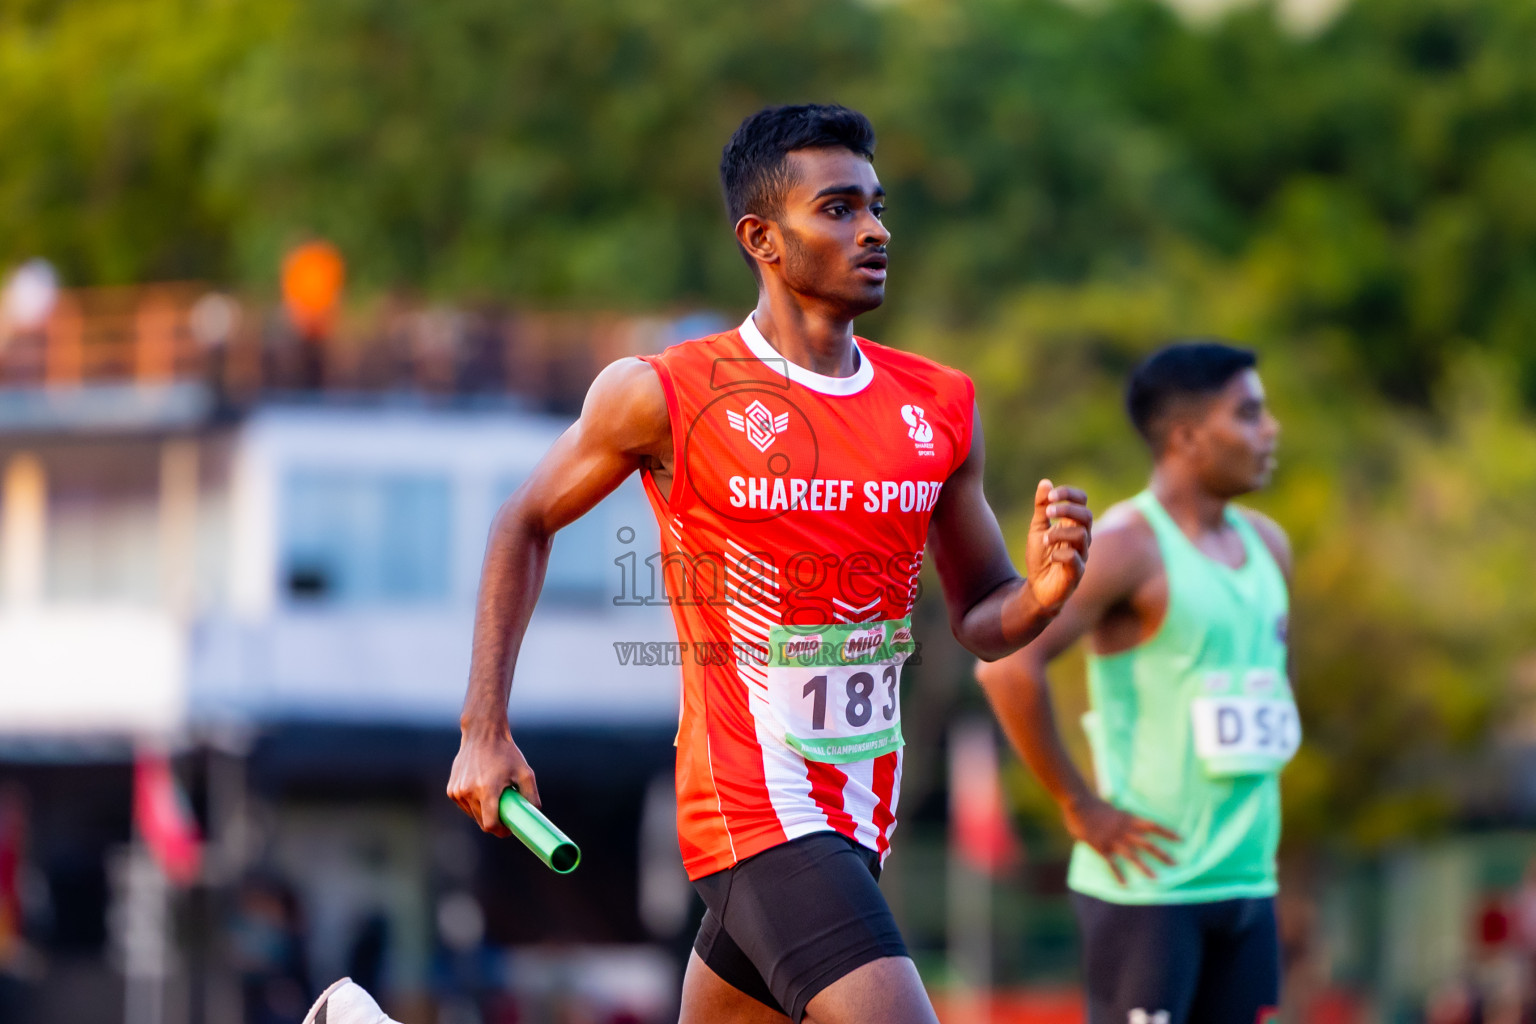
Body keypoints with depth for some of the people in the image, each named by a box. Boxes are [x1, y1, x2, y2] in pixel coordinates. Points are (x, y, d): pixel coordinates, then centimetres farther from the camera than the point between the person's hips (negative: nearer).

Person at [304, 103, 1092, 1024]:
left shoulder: (940, 409, 8)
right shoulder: (664, 396, -5)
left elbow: (979, 620, 15)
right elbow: (528, 523, 9)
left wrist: (1041, 593, -9)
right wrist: (485, 731, 4)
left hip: (861, 810, 6)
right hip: (752, 801, -6)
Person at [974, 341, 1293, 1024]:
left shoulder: (1265, 546, 13)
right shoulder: (1127, 545, -12)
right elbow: (1007, 665, -23)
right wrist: (1080, 806, -18)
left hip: (1248, 882, 8)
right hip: (1148, 884, -8)